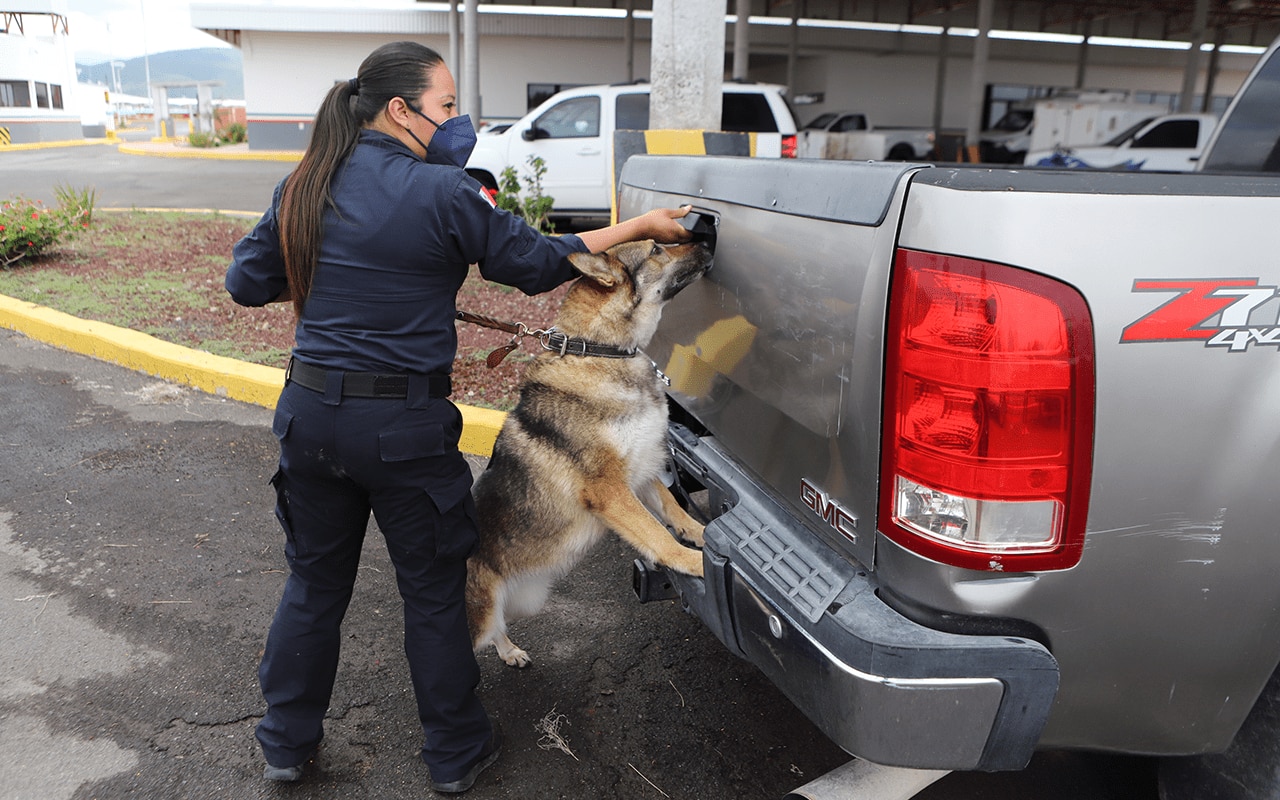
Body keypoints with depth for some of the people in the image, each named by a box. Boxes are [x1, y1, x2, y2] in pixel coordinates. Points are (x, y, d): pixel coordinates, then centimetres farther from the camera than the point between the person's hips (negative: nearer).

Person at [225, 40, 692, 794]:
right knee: (434, 593, 12)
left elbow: (245, 281, 10)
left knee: (314, 583, 22)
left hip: (311, 413, 6)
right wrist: (639, 225, 1)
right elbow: (538, 263, -7)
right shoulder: (441, 193, -14)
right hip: (403, 427, -5)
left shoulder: (306, 187, 4)